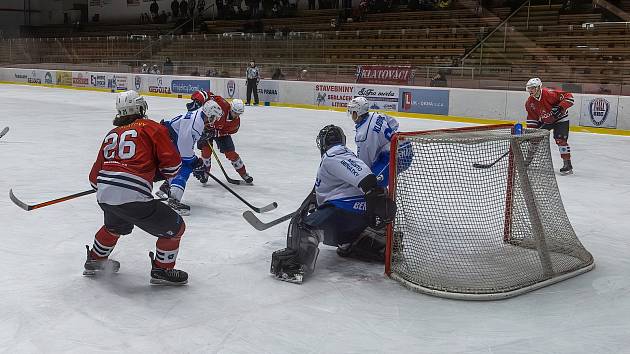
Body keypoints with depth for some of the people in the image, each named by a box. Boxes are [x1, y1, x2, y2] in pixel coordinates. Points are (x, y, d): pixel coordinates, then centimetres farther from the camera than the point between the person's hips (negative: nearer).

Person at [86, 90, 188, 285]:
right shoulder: (152, 128, 5)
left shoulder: (112, 134, 21)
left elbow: (95, 176, 21)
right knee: (174, 227, 9)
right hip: (132, 197, -7)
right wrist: (160, 173, 18)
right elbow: (172, 163, -3)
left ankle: (94, 261, 52)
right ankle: (162, 270, 16)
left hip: (104, 196, 7)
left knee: (115, 225, 38)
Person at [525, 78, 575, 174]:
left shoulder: (549, 94, -29)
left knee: (560, 140, -18)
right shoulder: (530, 102, -7)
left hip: (560, 118, -7)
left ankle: (567, 164, -13)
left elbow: (568, 97, -30)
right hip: (544, 121, 7)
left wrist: (560, 108, -39)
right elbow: (532, 118, 1)